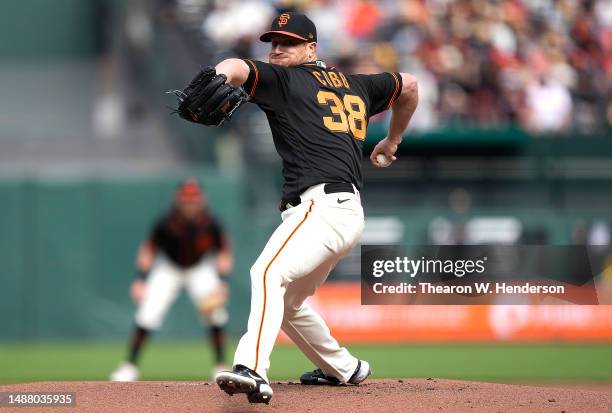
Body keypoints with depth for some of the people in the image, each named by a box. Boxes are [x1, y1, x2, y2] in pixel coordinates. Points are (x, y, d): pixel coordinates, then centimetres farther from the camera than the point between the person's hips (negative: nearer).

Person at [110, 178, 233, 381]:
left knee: (216, 312, -17)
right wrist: (141, 280, -20)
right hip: (168, 269, -1)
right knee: (148, 314, -13)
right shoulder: (166, 223, -27)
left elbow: (224, 251, -10)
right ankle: (129, 366, -1)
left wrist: (220, 282, -20)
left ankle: (220, 367, -4)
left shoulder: (210, 224, -25)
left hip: (200, 269, 1)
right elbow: (148, 249, -13)